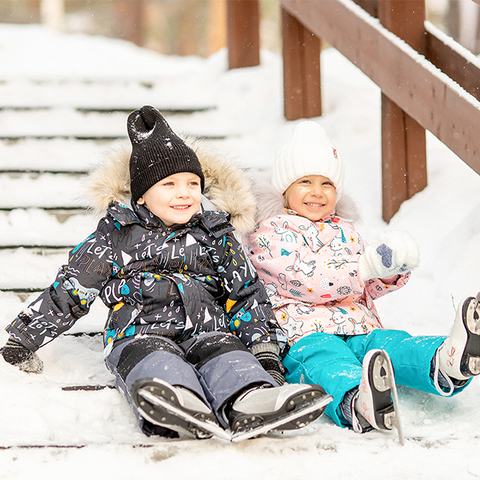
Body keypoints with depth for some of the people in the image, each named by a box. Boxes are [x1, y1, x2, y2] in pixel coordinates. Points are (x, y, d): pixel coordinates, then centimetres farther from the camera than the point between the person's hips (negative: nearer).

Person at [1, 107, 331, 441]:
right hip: (141, 334, -2)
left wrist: (266, 348, 4)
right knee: (155, 360, -38)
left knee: (226, 354, -34)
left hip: (208, 330, 2)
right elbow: (68, 292, 17)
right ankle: (179, 410, -71)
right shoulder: (115, 237, 14)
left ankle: (251, 404, -67)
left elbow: (248, 294, 19)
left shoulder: (217, 236, 21)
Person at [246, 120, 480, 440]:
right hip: (303, 332, -5)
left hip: (359, 328, 5)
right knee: (324, 359, -39)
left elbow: (369, 287, 30)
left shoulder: (344, 232, 29)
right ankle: (355, 404, -75)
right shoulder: (269, 234, 7)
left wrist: (394, 271, 6)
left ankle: (446, 363, -63)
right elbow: (308, 279, -10)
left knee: (391, 343, -28)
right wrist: (367, 265, -16)